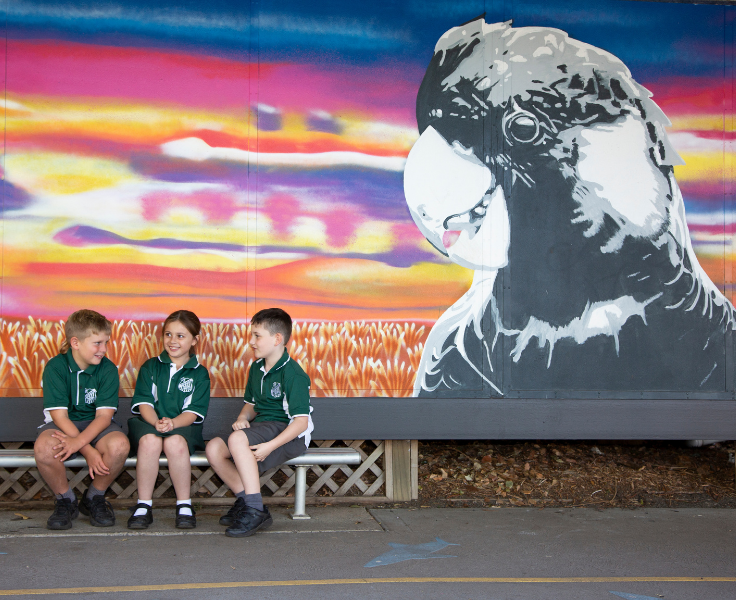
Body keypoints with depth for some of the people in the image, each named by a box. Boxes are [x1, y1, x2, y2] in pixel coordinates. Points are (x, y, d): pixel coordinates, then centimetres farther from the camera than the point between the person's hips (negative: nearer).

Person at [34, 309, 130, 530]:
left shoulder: (108, 369, -6)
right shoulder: (55, 367, -11)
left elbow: (104, 415, -13)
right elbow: (59, 416, -16)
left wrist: (78, 442, -33)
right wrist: (89, 452, -26)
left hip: (95, 425, 1)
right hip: (63, 425, -1)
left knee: (119, 445, -33)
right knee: (43, 447, -37)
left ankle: (94, 498, -3)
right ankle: (66, 500, -7)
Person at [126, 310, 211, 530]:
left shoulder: (199, 374, 10)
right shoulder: (150, 367, 13)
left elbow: (193, 412, -1)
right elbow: (144, 404, 2)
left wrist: (172, 423, -22)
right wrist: (156, 422, -20)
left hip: (183, 427, -1)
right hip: (149, 423, 1)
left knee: (175, 443, -37)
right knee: (150, 441, -36)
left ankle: (184, 505, -21)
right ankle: (143, 505, -23)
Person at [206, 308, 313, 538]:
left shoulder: (293, 374, -15)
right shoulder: (256, 368, 12)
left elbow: (301, 421, -19)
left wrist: (269, 446, -28)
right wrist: (243, 418, -1)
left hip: (288, 434, -9)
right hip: (261, 427, 9)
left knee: (237, 440, -34)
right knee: (214, 448, -13)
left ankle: (256, 511, -30)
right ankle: (245, 500, 0)